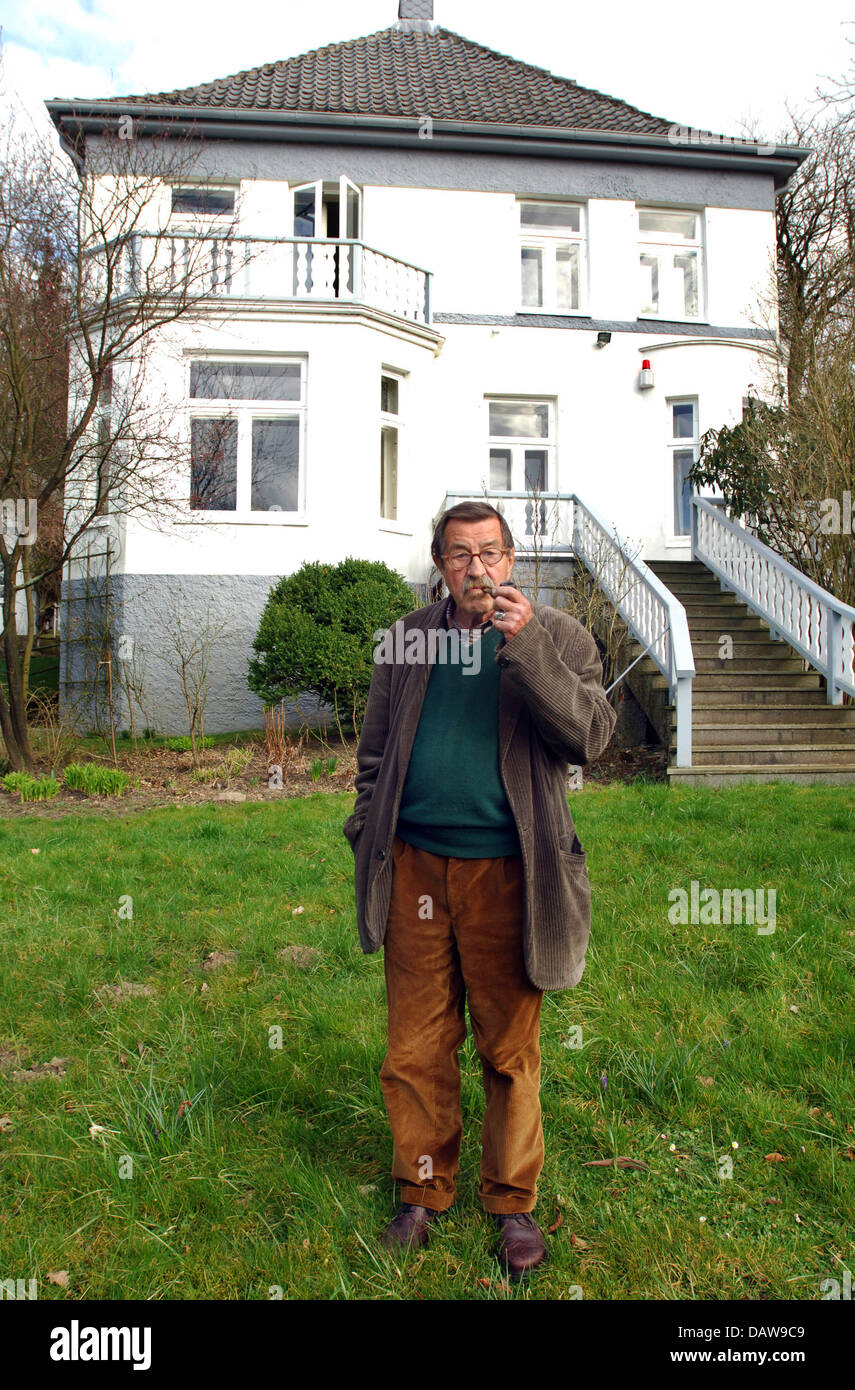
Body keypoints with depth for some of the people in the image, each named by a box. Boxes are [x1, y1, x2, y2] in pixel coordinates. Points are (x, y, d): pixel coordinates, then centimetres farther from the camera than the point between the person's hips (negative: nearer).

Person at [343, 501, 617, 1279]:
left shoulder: (555, 638, 1)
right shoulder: (407, 640, 10)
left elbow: (591, 735, -13)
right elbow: (374, 751, 17)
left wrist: (524, 646, -20)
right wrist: (370, 834, 8)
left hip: (504, 871, -2)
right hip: (417, 866, 3)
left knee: (511, 1050, 10)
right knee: (416, 1048, 11)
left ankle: (513, 1202, 31)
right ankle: (423, 1193, 31)